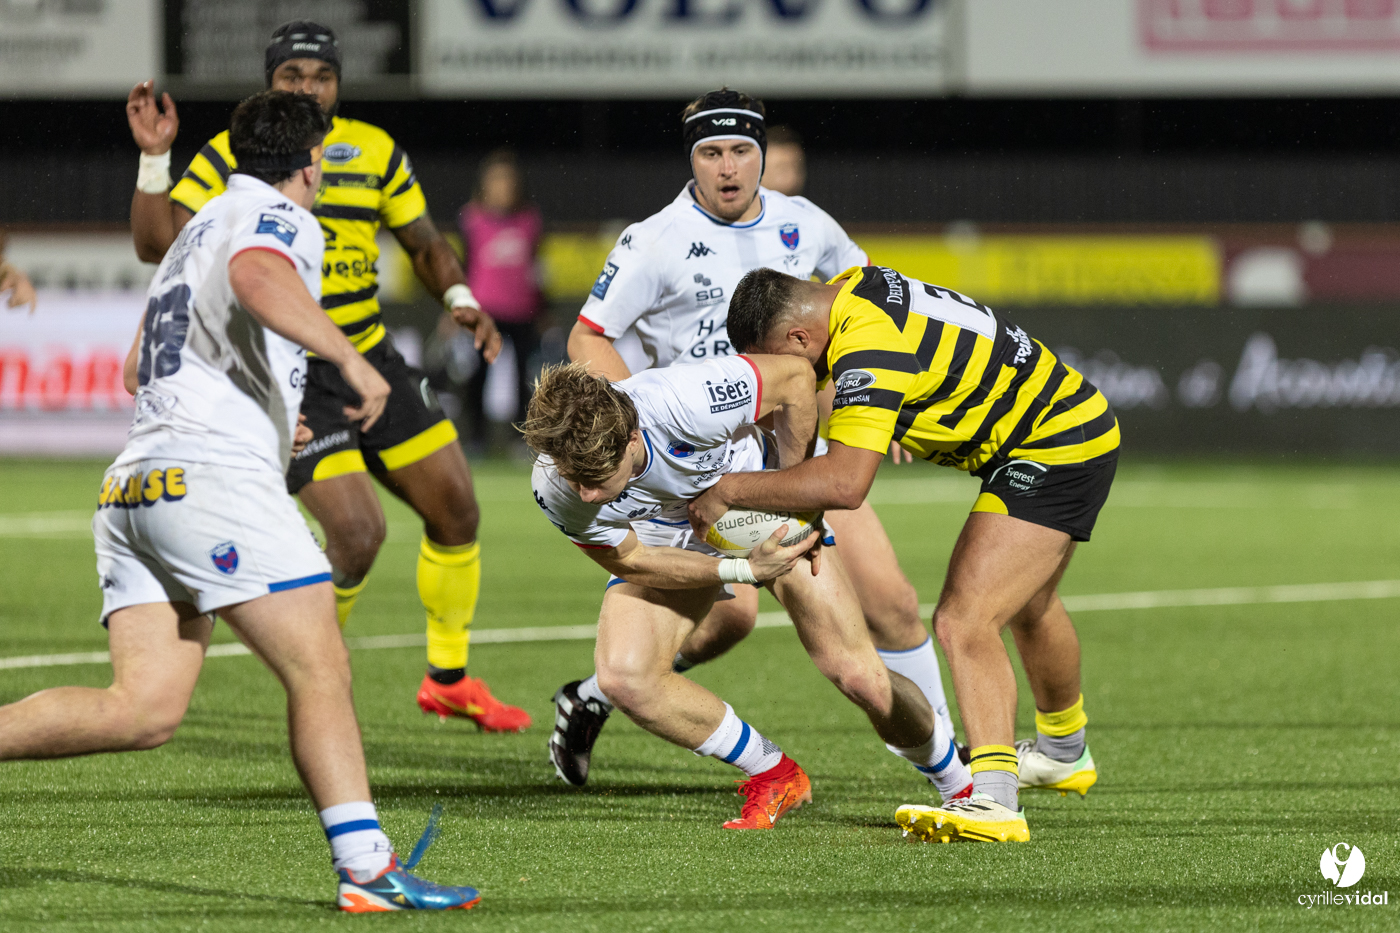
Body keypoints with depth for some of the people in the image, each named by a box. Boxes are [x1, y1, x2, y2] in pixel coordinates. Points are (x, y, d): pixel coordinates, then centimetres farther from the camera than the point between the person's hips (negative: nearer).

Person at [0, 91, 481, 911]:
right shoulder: (280, 220, 1)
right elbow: (254, 278, -25)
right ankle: (366, 867, -10)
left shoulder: (201, 226, 28)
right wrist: (348, 356, -24)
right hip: (213, 477, -9)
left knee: (145, 707, -2)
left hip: (133, 485, 9)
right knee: (321, 670, -6)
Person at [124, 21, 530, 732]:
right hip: (287, 377, -6)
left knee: (456, 511, 7)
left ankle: (449, 679, 27)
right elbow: (157, 244, -13)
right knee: (358, 534, -18)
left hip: (371, 359, 6)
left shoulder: (374, 151, 5)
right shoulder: (232, 158, -6)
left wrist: (460, 298, -3)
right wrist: (155, 157, -23)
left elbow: (424, 245, 15)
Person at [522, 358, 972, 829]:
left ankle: (958, 783, 23)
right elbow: (630, 563, -18)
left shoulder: (686, 401, -41)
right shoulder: (556, 488, -33)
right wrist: (743, 570, -31)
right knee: (622, 676, -21)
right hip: (665, 540, 2)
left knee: (863, 680, -7)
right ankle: (773, 776, 1)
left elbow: (795, 376, -23)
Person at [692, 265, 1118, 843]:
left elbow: (844, 482, -40)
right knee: (1028, 609, 33)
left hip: (1056, 452, -11)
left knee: (964, 622, -22)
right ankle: (1064, 753, 56)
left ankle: (992, 801, -34)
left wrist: (729, 490, -30)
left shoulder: (868, 351, -30)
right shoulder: (853, 288, -1)